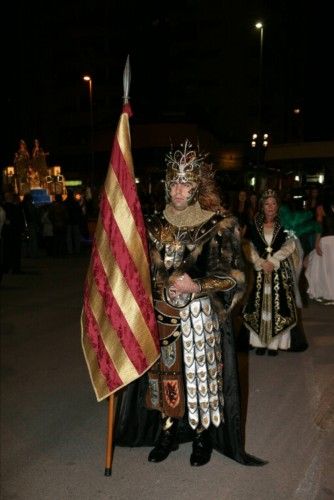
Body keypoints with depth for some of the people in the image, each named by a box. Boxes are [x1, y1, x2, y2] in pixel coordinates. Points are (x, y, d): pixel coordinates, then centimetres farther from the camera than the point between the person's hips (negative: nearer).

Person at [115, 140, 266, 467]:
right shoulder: (156, 225, 4)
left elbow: (231, 275, -6)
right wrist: (174, 281, -9)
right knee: (166, 373, 10)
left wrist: (196, 286, -19)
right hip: (164, 316, 3)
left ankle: (203, 435, 24)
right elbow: (146, 271, 8)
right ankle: (168, 431, 28)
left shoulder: (218, 225, -6)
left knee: (201, 374, 4)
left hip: (202, 316, -3)